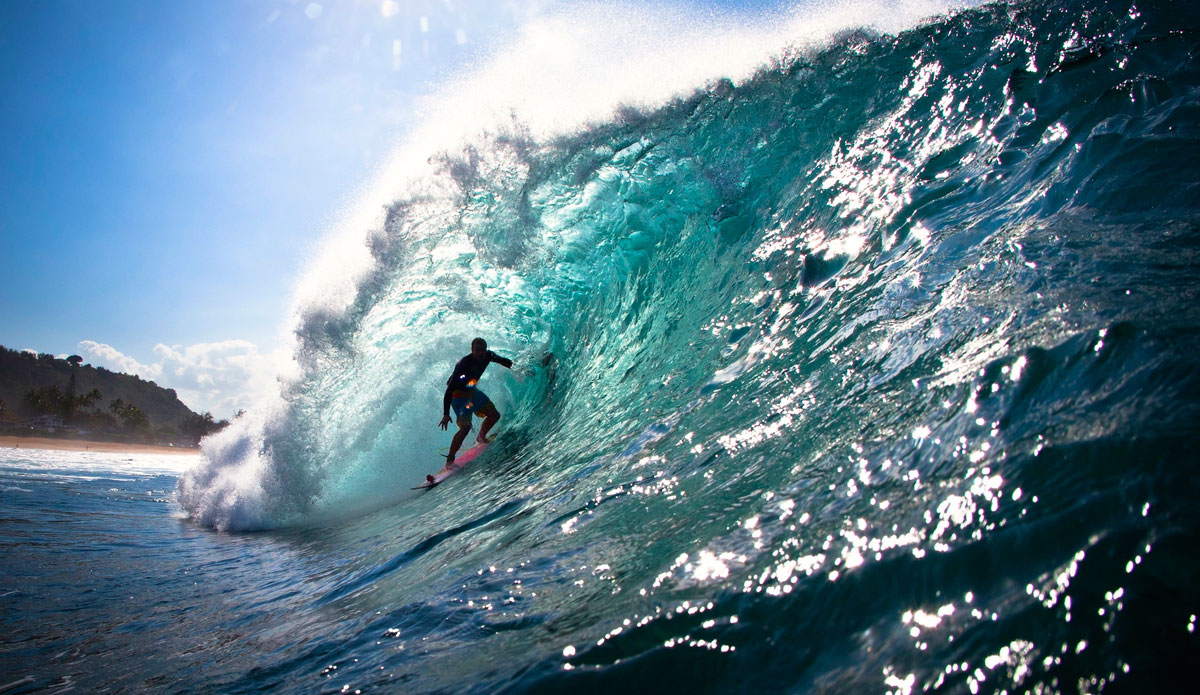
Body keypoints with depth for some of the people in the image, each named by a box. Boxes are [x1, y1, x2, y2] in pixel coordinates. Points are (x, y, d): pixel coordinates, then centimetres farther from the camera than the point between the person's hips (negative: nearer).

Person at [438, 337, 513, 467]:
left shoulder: (488, 356, -15)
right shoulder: (464, 364, -34)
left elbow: (503, 361, 10)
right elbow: (450, 388, -35)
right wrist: (446, 414, -40)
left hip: (472, 390, 8)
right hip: (458, 394, -7)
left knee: (494, 415, 9)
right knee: (466, 426, -22)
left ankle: (481, 437, 38)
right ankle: (450, 459, -13)